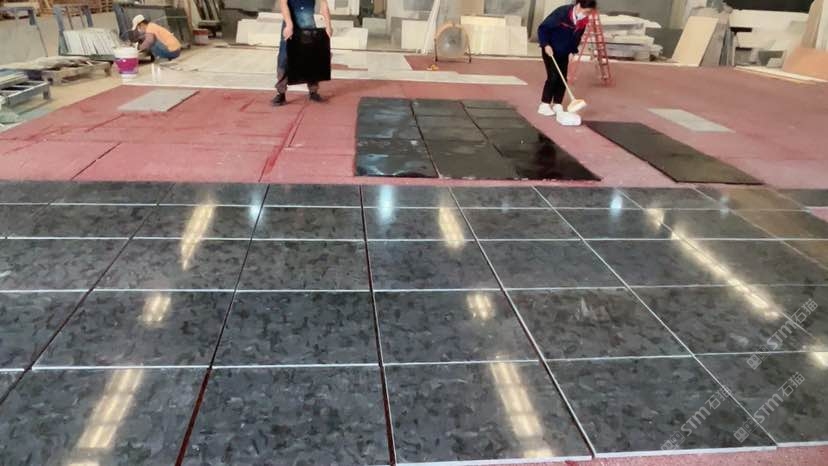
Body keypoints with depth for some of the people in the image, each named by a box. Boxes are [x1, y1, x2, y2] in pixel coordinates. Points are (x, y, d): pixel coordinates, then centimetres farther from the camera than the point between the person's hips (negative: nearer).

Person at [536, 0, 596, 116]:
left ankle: (557, 105, 12)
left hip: (564, 53, 6)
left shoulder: (583, 21, -6)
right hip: (550, 50, -6)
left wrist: (573, 51, 3)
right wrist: (546, 44, -26)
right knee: (553, 77, -10)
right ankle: (544, 105, -1)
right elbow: (543, 28, -21)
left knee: (562, 79, 2)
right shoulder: (562, 13, -25)